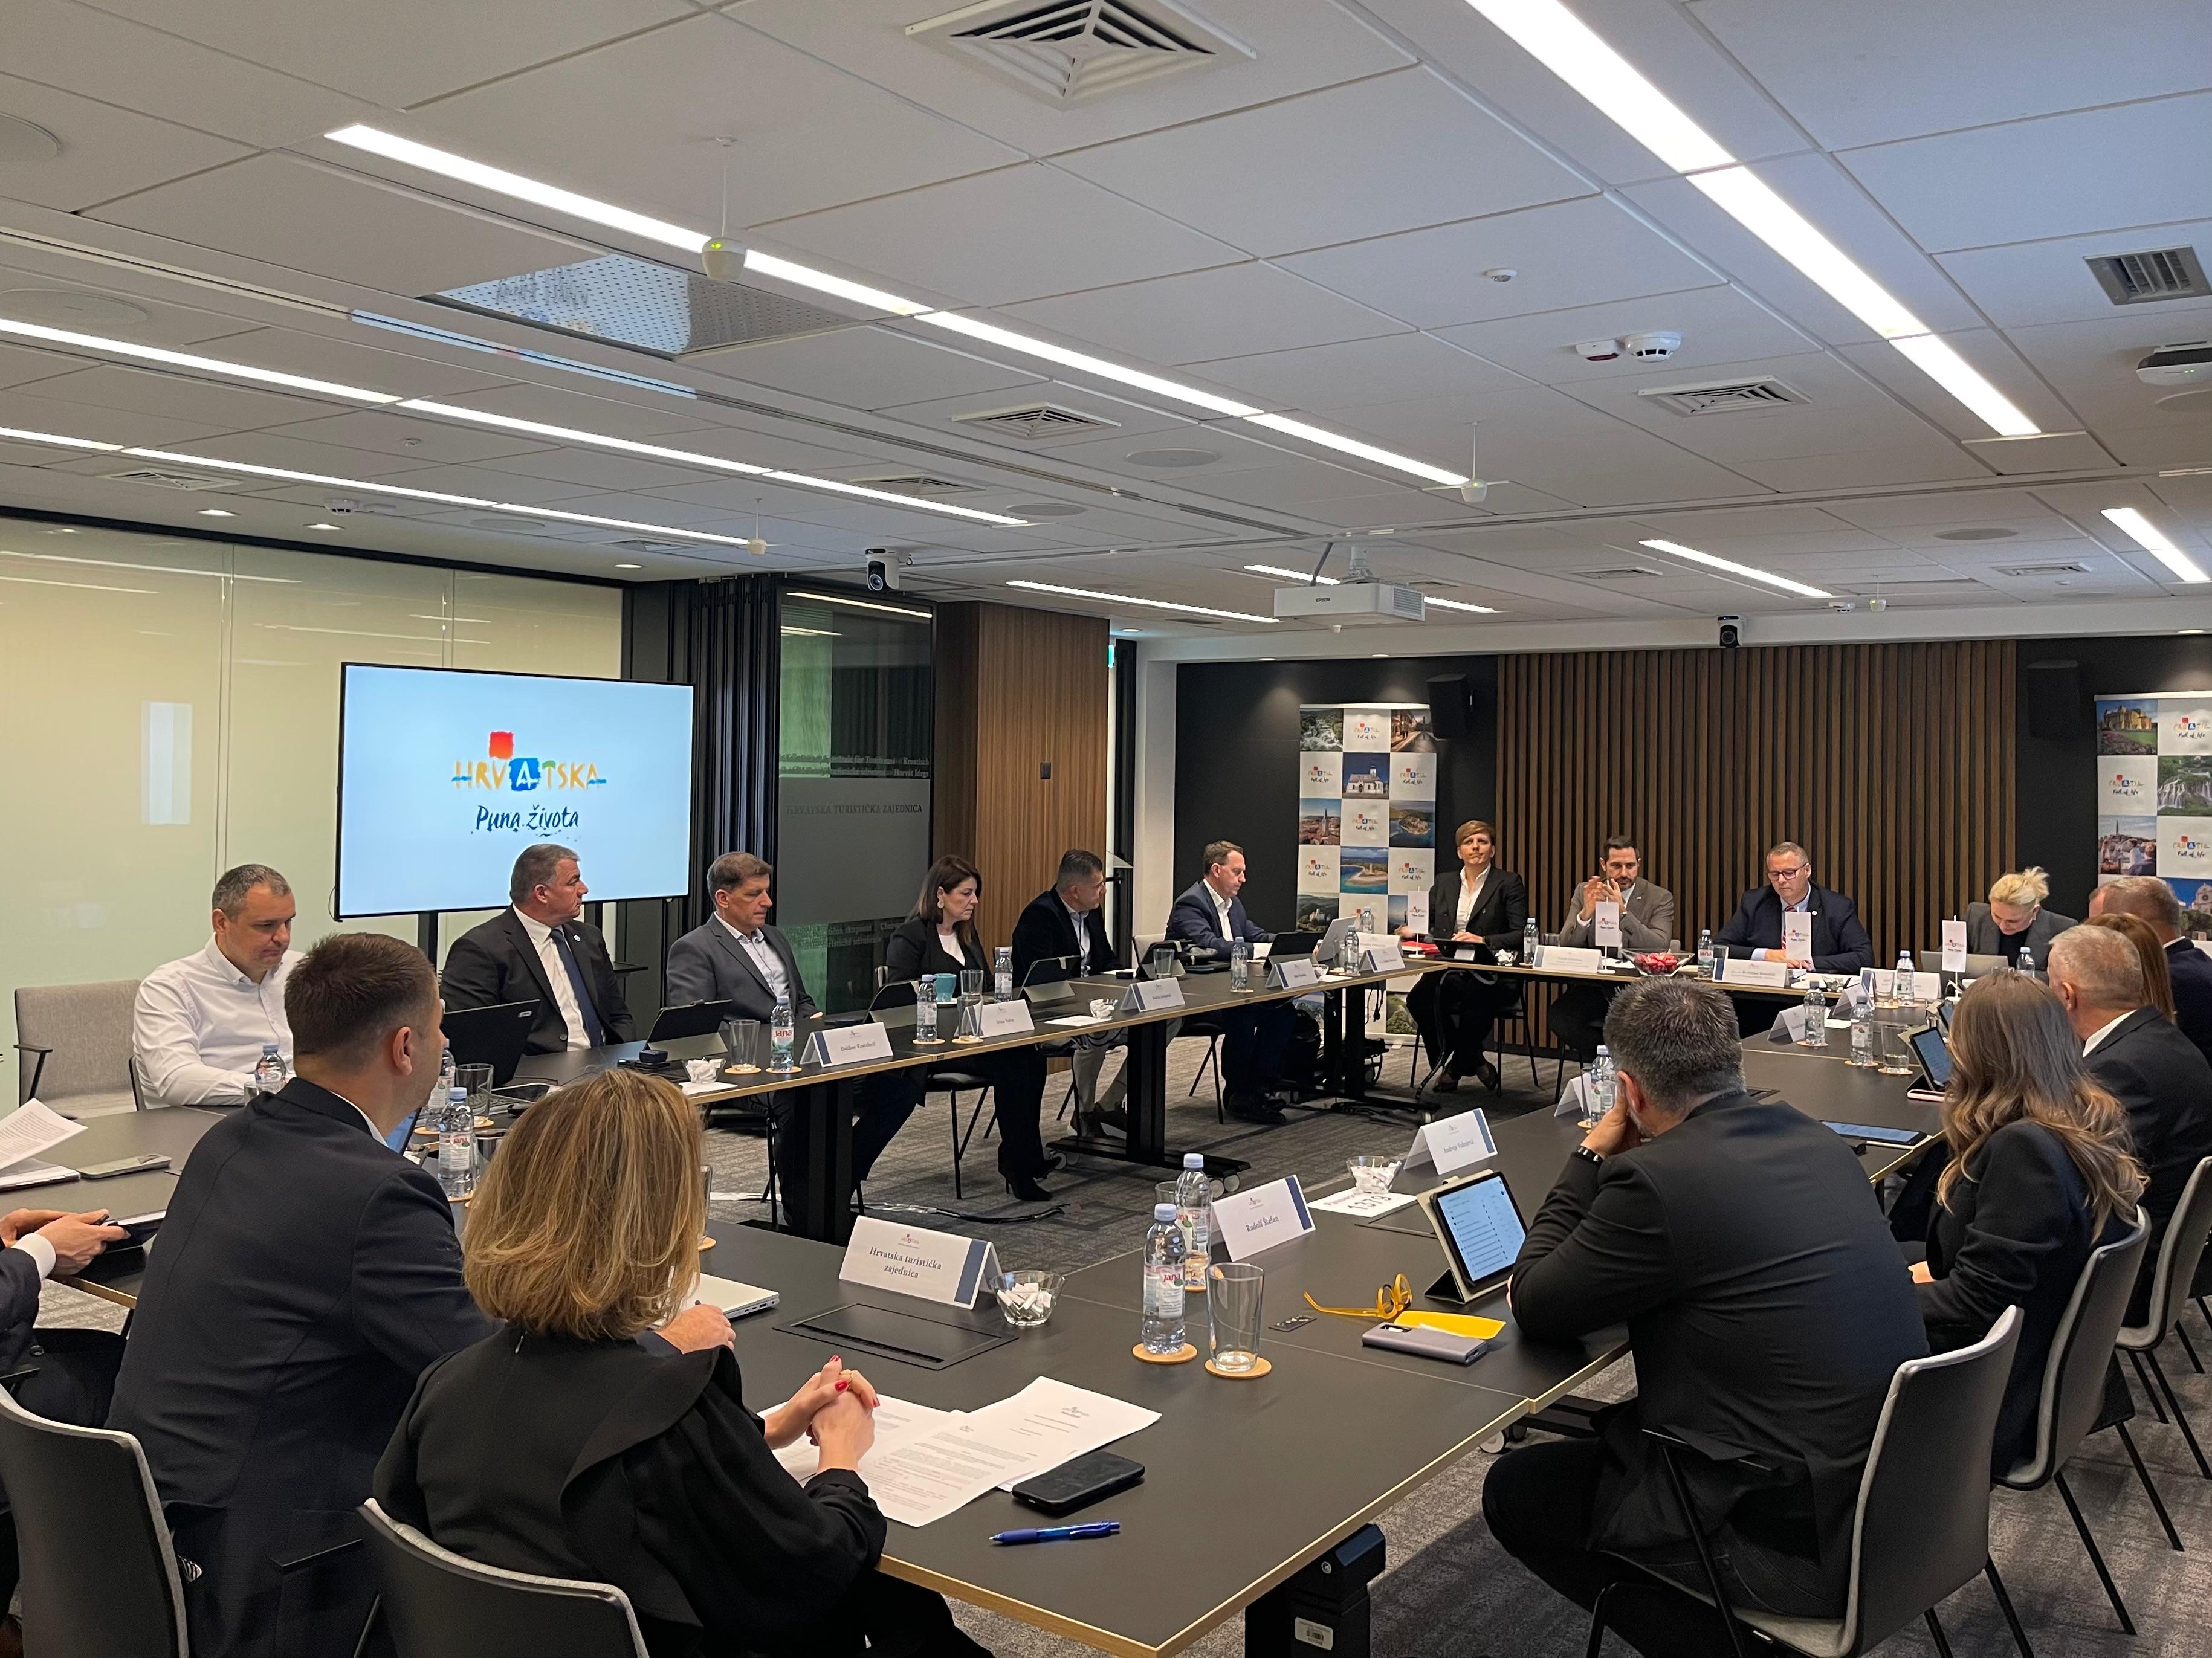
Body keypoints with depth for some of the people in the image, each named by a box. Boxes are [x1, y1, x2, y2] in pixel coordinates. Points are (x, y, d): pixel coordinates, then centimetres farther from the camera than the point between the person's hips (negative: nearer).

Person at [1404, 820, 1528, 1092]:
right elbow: (1430, 930, 17)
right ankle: (1474, 1062, -9)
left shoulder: (1509, 883, 6)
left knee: (1474, 1001, -37)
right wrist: (1413, 933, -7)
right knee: (1419, 997, -29)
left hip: (1491, 977, -4)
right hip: (1449, 972, 4)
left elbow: (1521, 935, -5)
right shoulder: (1444, 885, 20)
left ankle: (1455, 1067, -9)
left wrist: (1483, 940, -21)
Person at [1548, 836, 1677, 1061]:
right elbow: (1565, 946, 0)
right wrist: (1586, 912, -20)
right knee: (1558, 1017, -25)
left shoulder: (1660, 898, 1)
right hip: (1590, 987, 2)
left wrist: (1622, 911, -25)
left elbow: (1660, 947, -15)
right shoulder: (1584, 892, 8)